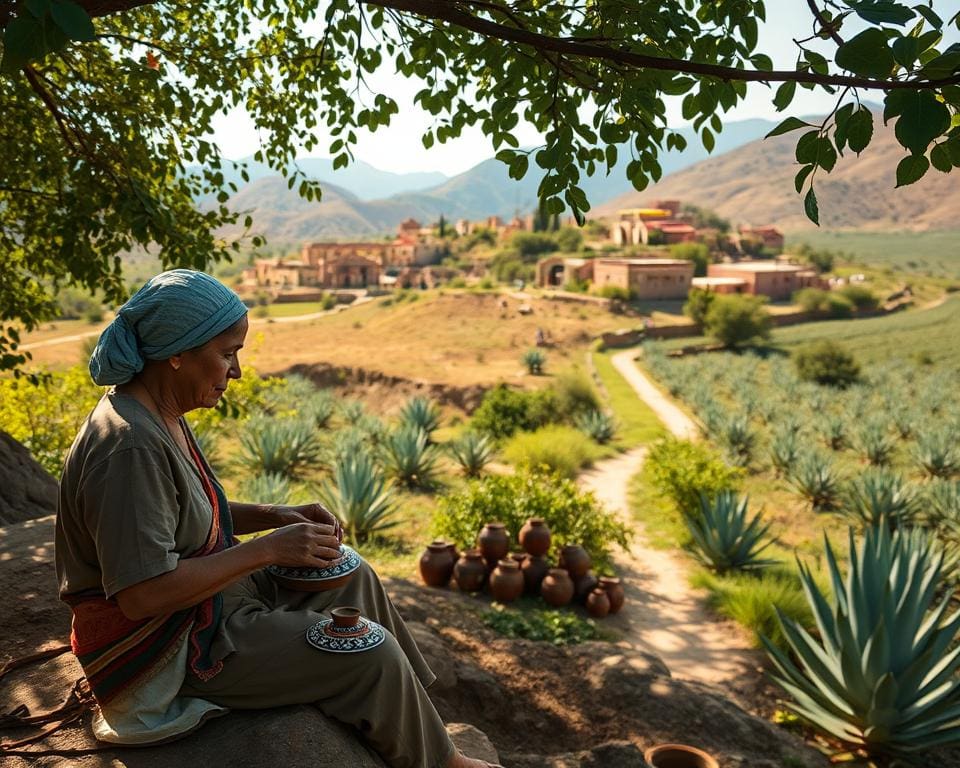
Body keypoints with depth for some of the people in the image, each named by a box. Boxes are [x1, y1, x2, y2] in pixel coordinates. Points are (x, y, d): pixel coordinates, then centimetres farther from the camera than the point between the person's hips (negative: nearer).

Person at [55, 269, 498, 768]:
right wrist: (268, 549, -26)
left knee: (353, 579, 13)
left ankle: (412, 723, 26)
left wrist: (276, 517, -1)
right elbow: (142, 593, -31)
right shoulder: (130, 447, -29)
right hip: (172, 652, -10)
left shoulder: (157, 415, 2)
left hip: (212, 596, 10)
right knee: (372, 657, -10)